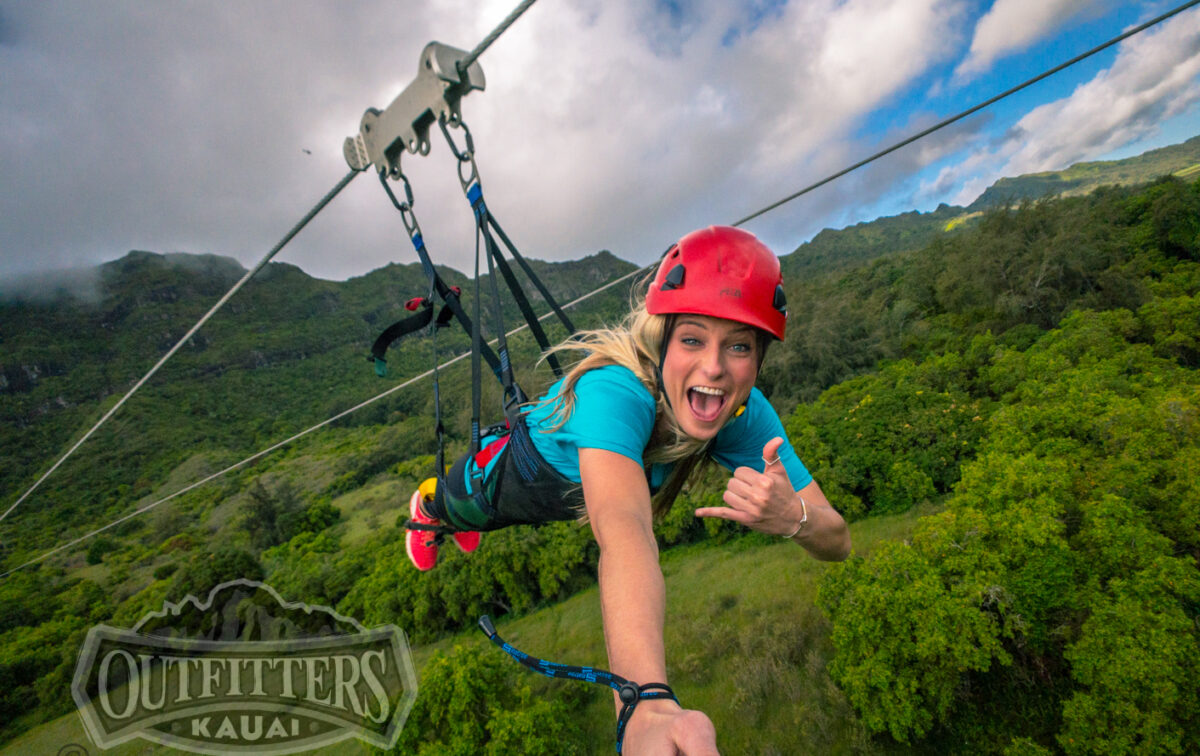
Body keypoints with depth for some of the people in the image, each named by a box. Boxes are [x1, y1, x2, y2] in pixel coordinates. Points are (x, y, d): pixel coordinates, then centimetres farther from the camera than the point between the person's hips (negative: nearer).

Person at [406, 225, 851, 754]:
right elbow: (623, 528, -66)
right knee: (455, 510, 30)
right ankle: (427, 505, 68)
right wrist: (647, 705, -80)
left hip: (579, 494, 5)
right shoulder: (616, 390, -49)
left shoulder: (747, 415, -31)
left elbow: (838, 543, -27)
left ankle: (463, 524, 73)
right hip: (519, 478, -4)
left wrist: (793, 517, -51)